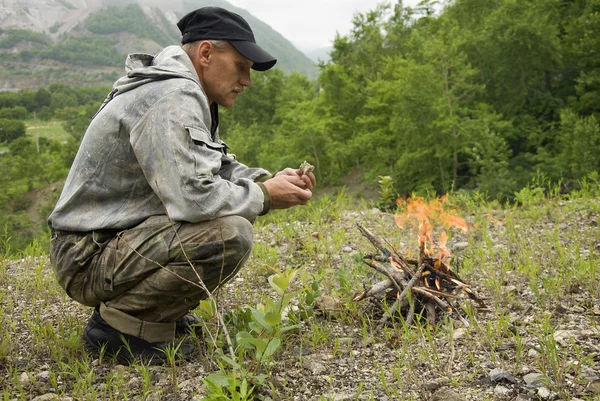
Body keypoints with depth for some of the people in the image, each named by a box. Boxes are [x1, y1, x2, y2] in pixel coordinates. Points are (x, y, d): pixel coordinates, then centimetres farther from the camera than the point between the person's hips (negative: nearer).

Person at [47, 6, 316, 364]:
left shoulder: (189, 94, 12)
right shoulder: (171, 97, -21)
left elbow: (218, 167, 18)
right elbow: (193, 196, -31)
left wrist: (268, 180, 0)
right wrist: (264, 195, -14)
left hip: (121, 234, 10)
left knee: (236, 202, 12)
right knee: (231, 234, -27)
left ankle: (159, 311, 12)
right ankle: (118, 323, -10)